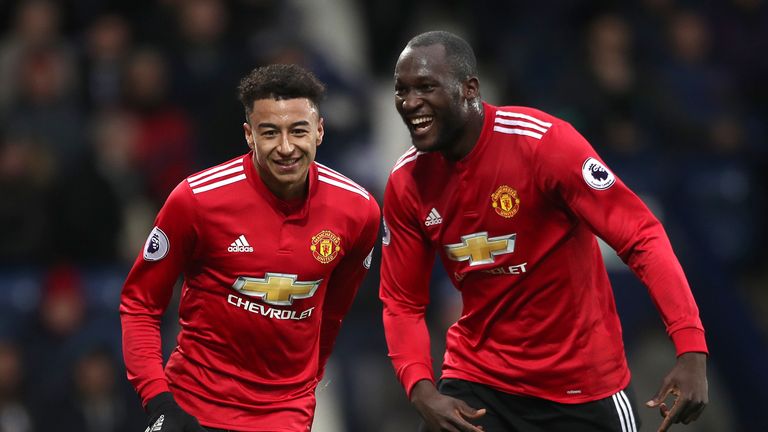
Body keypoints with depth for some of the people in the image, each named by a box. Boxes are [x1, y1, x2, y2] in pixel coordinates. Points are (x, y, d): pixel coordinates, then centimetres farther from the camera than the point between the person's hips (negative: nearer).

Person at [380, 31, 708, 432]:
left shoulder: (542, 141, -18)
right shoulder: (405, 183, -3)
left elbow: (641, 237, -20)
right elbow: (402, 304, 3)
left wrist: (692, 351, -30)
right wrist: (423, 392, -16)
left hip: (584, 382, -3)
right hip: (477, 380, 3)